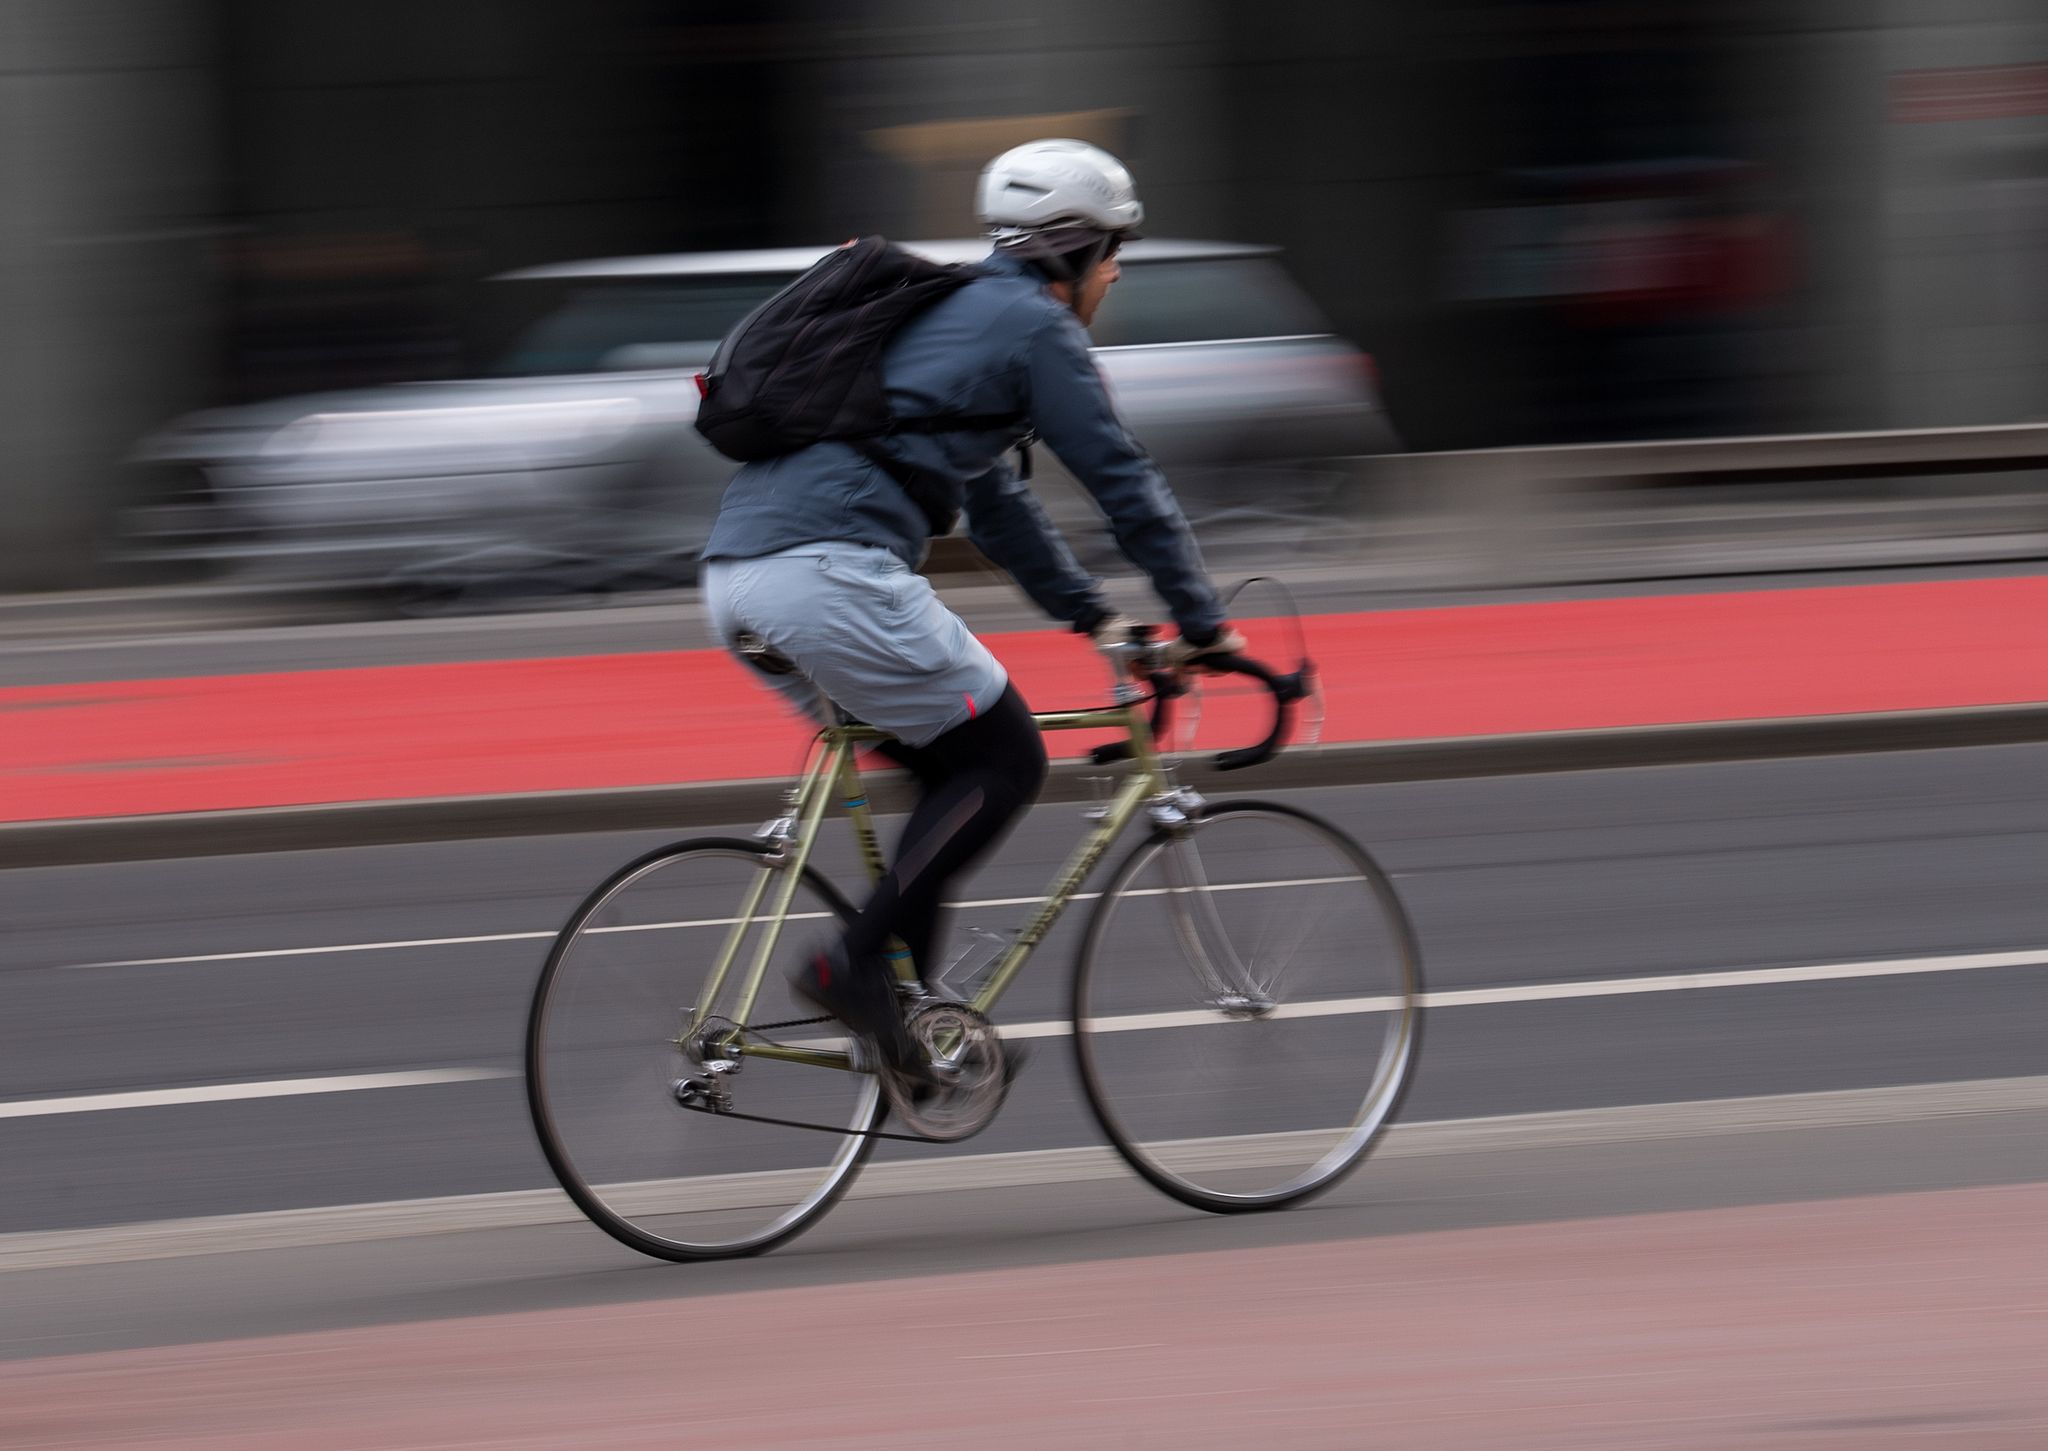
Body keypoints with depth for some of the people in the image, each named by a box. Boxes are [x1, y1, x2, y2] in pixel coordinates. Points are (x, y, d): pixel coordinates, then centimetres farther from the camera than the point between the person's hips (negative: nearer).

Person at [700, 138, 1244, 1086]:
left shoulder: (950, 314, 31)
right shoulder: (1035, 326, 3)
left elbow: (993, 498, 40)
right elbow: (1122, 481, 3)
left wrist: (1089, 613, 44)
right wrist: (1202, 623, 11)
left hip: (738, 579, 9)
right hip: (830, 572, -9)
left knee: (948, 771, 20)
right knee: (1004, 763, 2)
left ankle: (908, 1009, 14)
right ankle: (855, 965, -9)